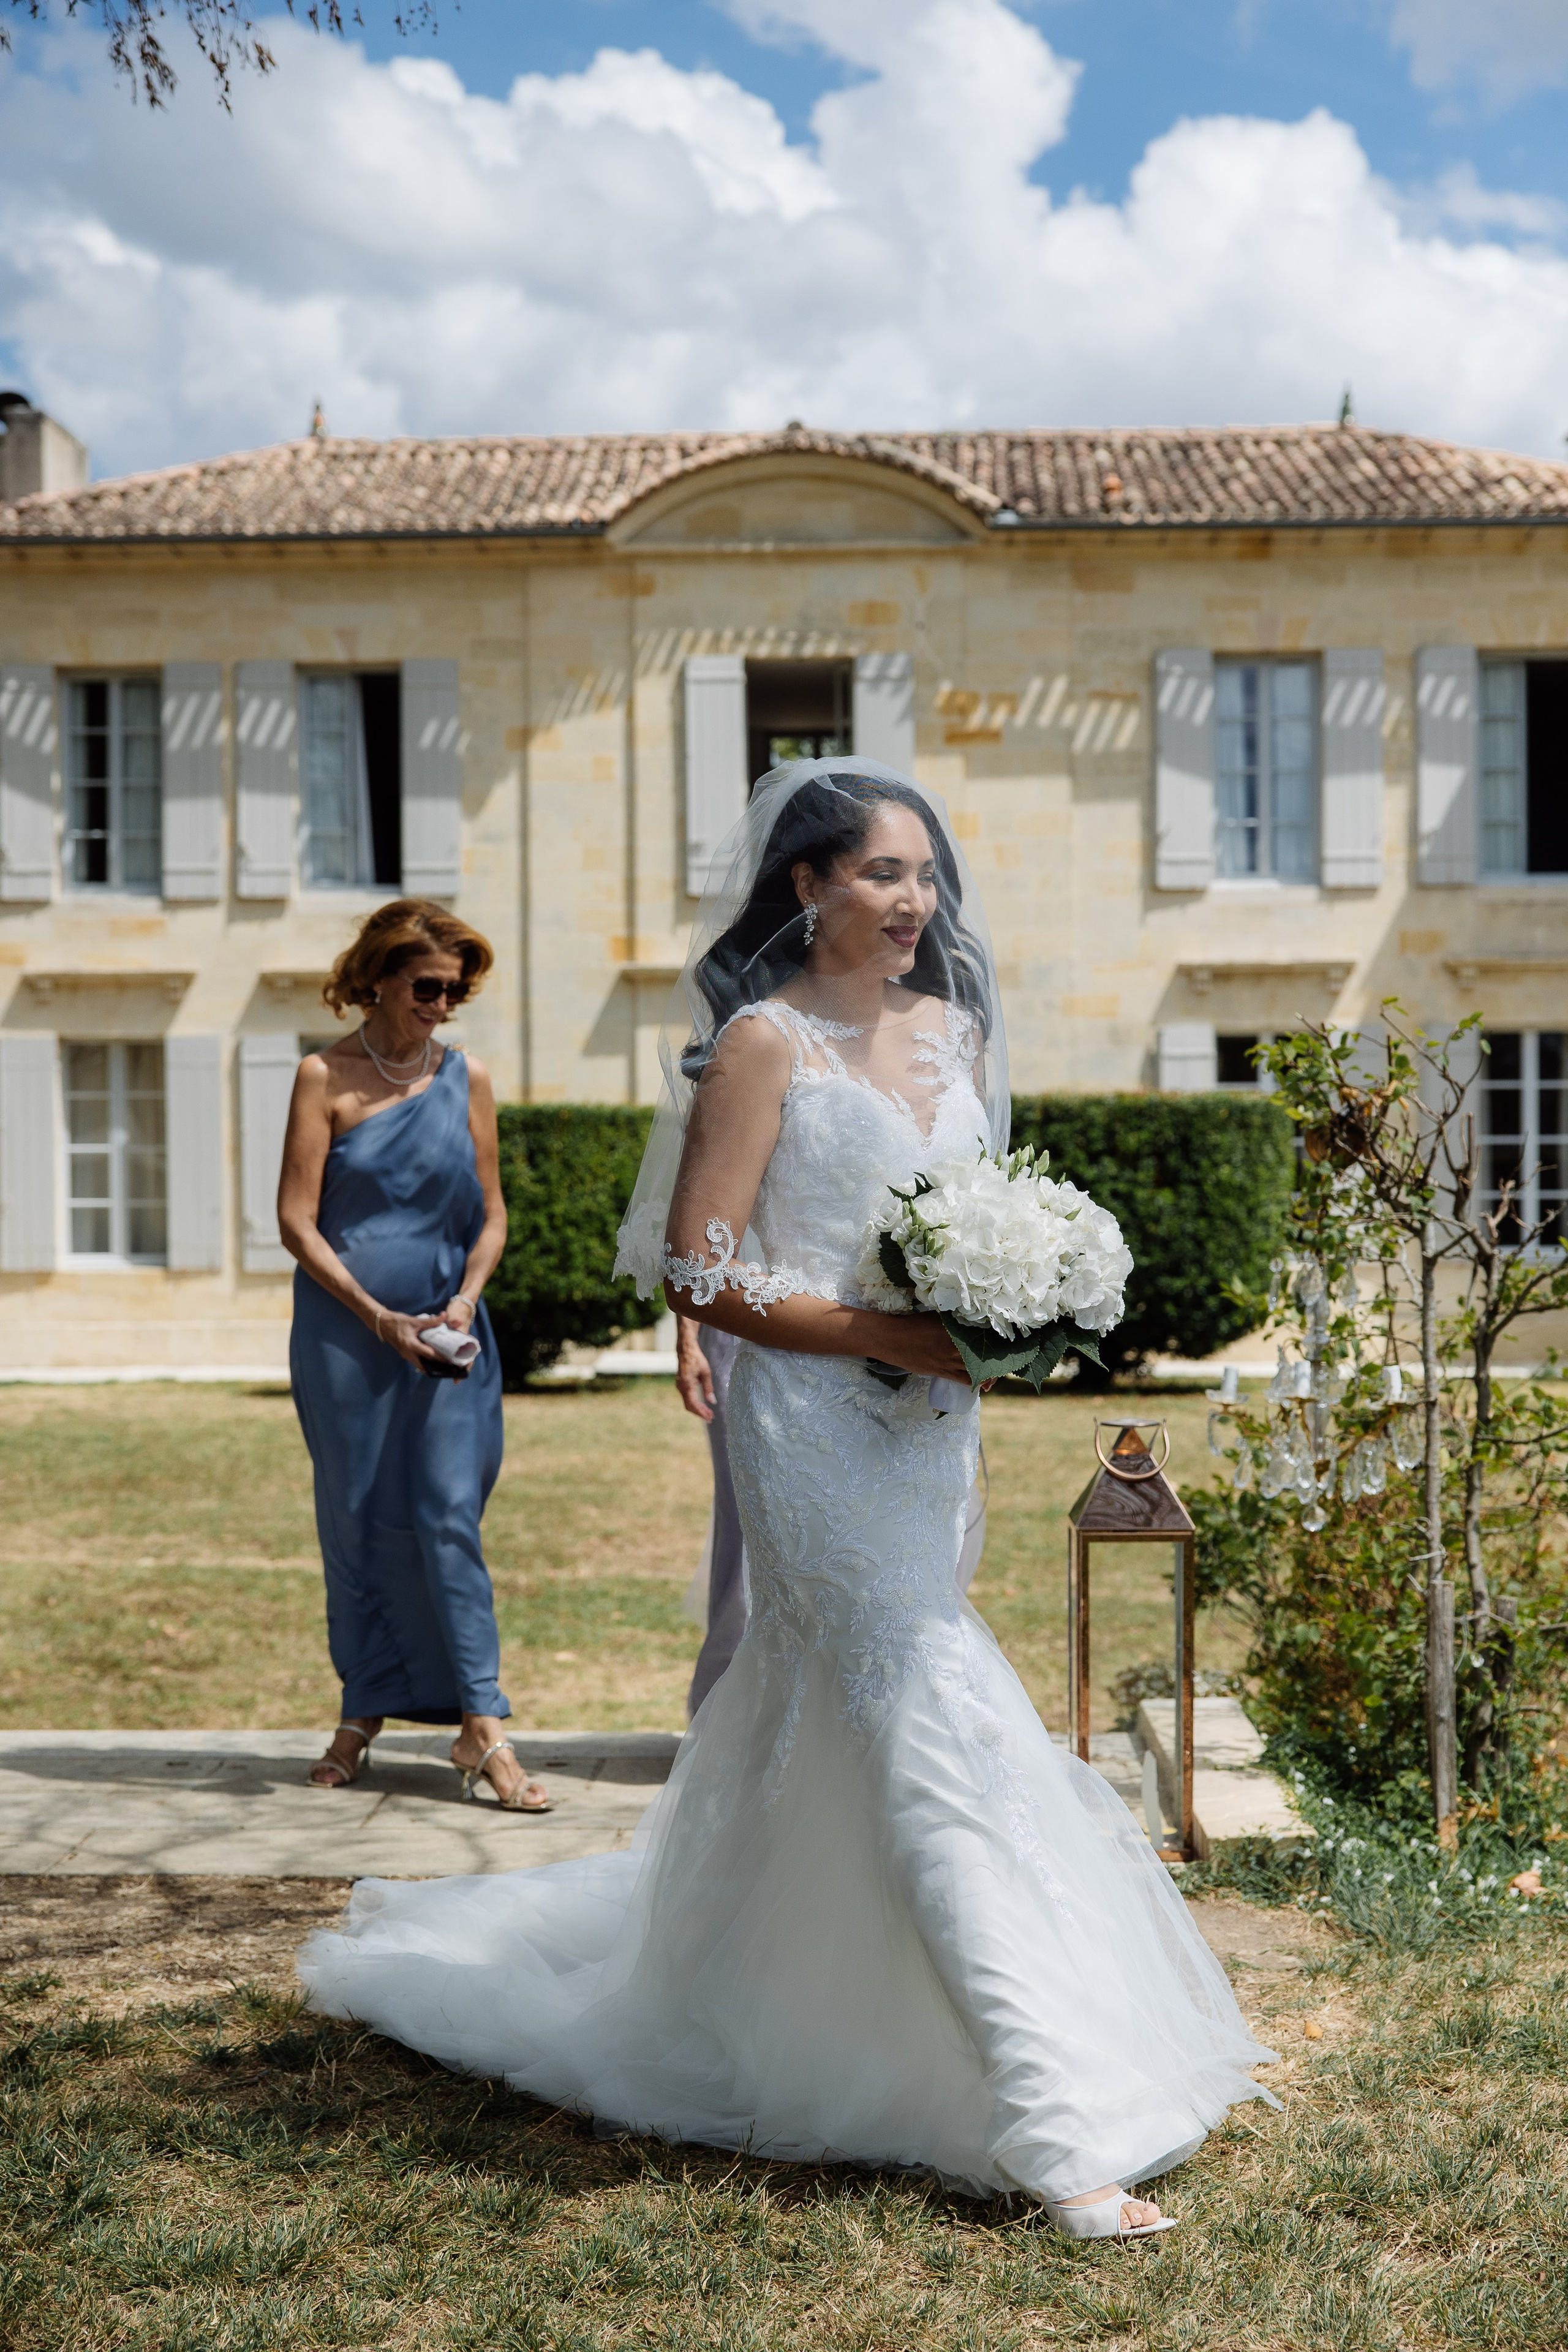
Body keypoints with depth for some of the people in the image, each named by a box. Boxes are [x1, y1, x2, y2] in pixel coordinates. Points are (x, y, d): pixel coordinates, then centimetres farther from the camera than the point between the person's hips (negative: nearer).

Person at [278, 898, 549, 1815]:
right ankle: (364, 1714, 19)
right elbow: (296, 1220, -5)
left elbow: (492, 1214, 10)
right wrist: (378, 1316, -12)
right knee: (359, 1521, 5)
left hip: (446, 1332, 1)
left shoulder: (468, 1079, 6)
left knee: (448, 1515, -5)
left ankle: (482, 1729, -4)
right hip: (346, 1330, -1)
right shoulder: (326, 1078, -2)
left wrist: (467, 1297, -8)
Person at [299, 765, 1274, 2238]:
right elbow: (701, 1276, -13)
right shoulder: (762, 1043, -9)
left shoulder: (957, 1030, 12)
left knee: (803, 1729, 19)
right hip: (812, 1421, -8)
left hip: (929, 1425, 8)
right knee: (945, 1733, -12)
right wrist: (889, 1332, -20)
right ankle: (1050, 2128, -8)